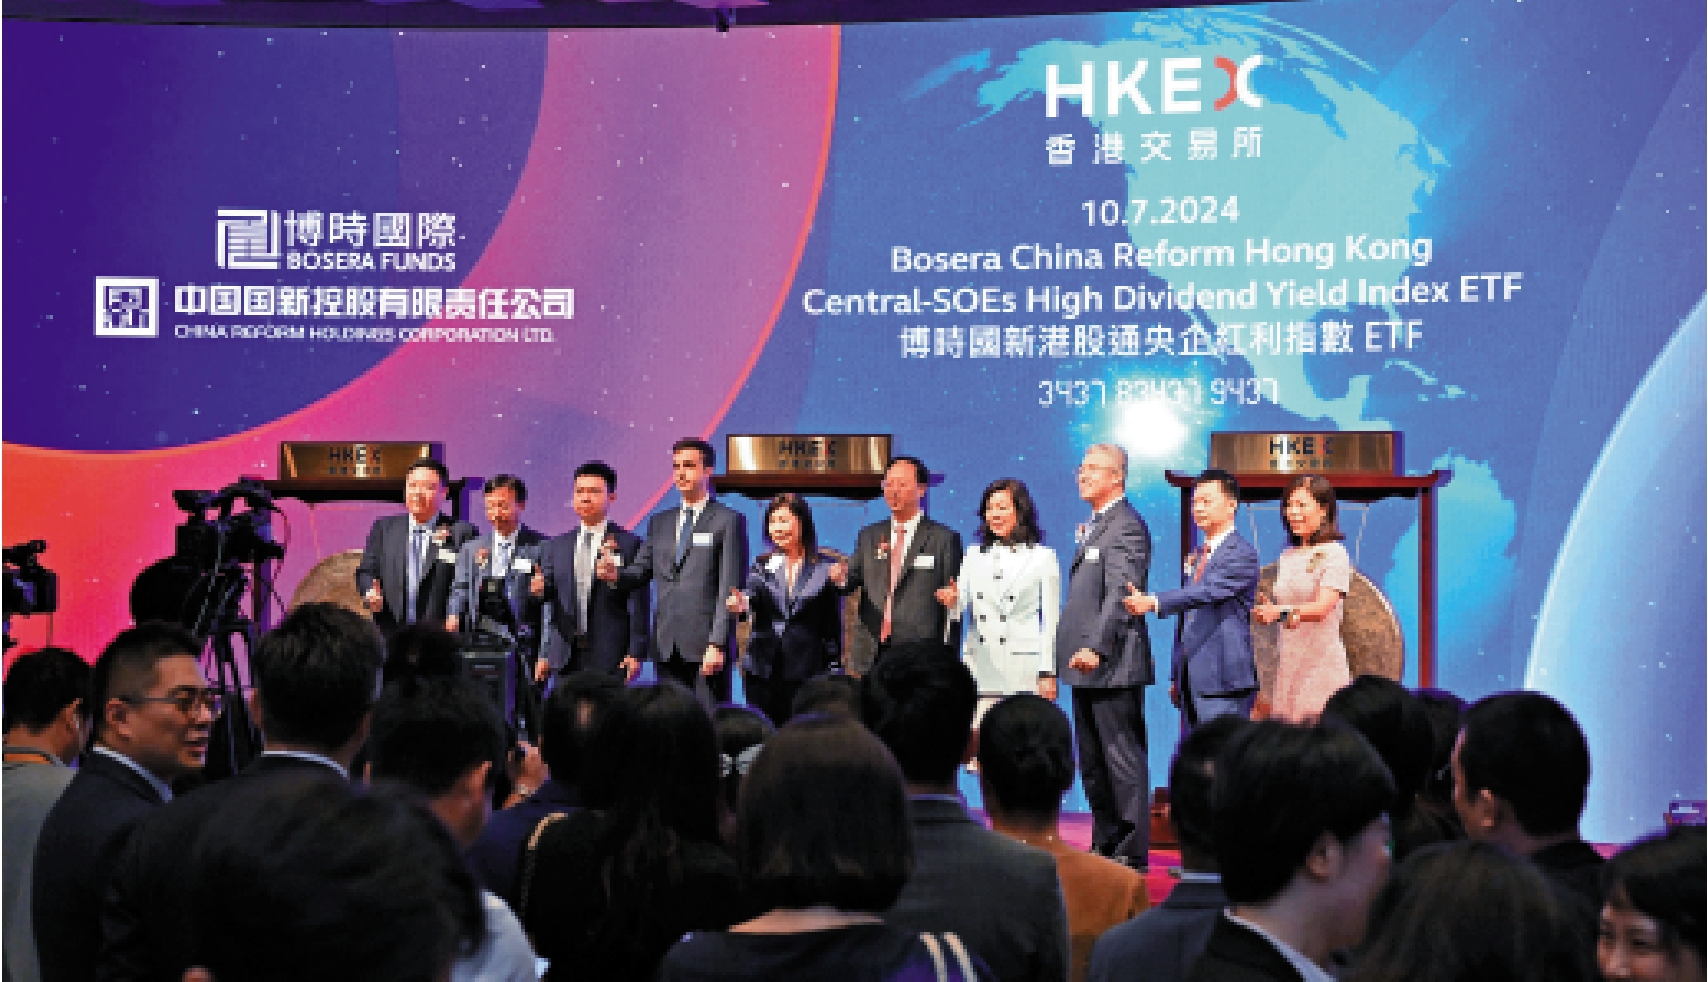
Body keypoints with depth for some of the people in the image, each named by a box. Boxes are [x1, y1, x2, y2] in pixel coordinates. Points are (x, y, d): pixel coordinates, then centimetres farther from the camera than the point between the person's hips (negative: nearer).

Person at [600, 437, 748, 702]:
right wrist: (615, 574, -8)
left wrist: (718, 644, -14)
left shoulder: (728, 521, 0)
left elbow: (730, 588, -6)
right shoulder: (660, 522, 18)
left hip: (705, 646, -5)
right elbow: (639, 572, 16)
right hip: (666, 647, 5)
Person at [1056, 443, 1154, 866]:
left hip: (1112, 665, -10)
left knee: (1123, 759, -4)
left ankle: (1133, 850, 2)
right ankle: (1104, 844, 23)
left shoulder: (1127, 526, -12)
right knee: (1092, 762, 14)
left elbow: (1120, 594, -22)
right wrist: (1077, 652, 17)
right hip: (1087, 665, 10)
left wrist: (1095, 648, -29)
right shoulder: (1093, 526, 19)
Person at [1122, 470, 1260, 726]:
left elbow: (1206, 591, -25)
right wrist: (1175, 676, 19)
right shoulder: (1196, 556, 20)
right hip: (1192, 681, 9)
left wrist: (1154, 602, -38)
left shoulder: (1242, 554, -9)